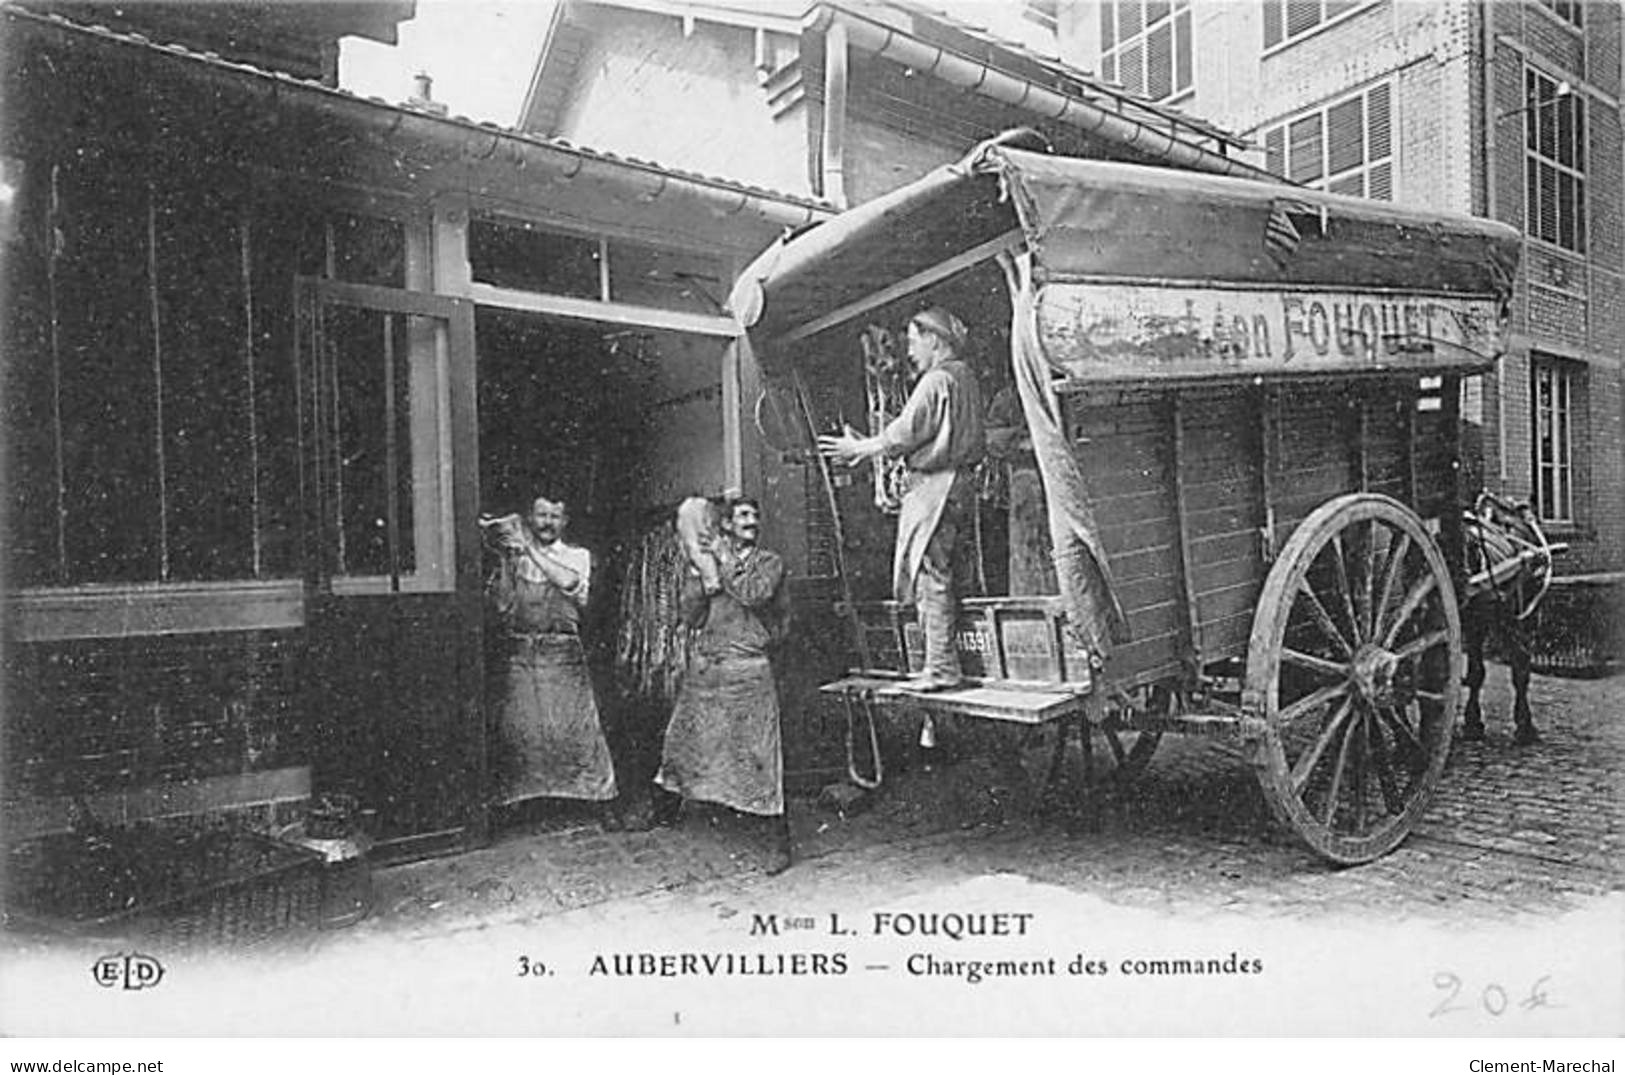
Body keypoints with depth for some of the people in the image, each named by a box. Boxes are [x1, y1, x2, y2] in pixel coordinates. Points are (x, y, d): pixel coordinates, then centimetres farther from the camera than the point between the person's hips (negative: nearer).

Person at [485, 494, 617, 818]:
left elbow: (570, 583, -14)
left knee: (572, 726, -5)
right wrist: (507, 561, -6)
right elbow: (500, 606, 1)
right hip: (521, 653, 1)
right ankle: (517, 796, 9)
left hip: (564, 654, -1)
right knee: (519, 727, -4)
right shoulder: (512, 558, 11)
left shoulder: (577, 556, 8)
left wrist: (531, 550, -12)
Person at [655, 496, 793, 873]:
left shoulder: (771, 563, 3)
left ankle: (778, 841, 0)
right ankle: (672, 797, 45)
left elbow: (754, 594, -17)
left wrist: (726, 565, -7)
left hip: (748, 671, -3)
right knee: (685, 738, 16)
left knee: (758, 754, -7)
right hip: (703, 666, 4)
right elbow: (691, 614, 4)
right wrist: (705, 580, -11)